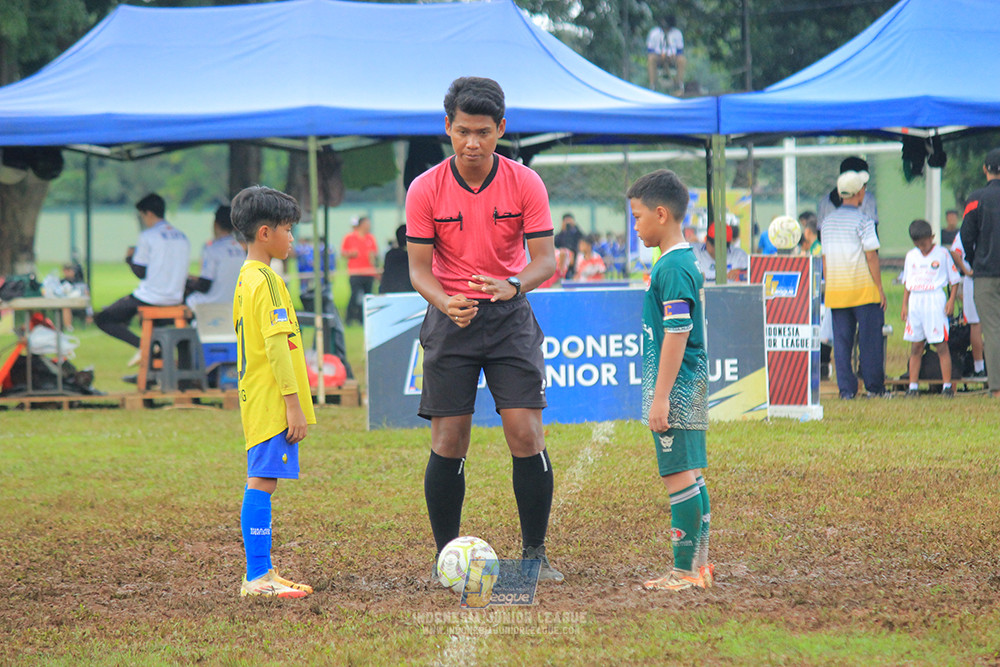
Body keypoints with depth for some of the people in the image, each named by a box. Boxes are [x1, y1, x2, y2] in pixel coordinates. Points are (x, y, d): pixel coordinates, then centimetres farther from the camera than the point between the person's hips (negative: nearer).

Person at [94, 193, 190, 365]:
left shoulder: (148, 236, -11)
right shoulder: (182, 236, 9)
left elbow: (141, 272, -11)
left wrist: (130, 257, 10)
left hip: (151, 297, -8)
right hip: (175, 298, 8)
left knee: (102, 319, 2)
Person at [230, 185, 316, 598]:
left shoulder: (246, 279, 16)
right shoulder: (266, 281, -15)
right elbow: (277, 347, -19)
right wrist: (294, 403, -19)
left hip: (258, 402, 10)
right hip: (273, 402, -10)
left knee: (261, 483, 10)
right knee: (262, 482, -10)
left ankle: (261, 573, 13)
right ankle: (256, 577, -12)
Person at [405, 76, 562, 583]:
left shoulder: (525, 184, -7)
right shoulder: (425, 190, -7)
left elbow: (545, 259, -8)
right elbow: (419, 268, -6)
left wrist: (511, 286, -30)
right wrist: (446, 303, -27)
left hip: (509, 315, 0)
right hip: (451, 319, 0)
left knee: (526, 435, -8)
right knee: (448, 442, -3)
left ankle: (535, 554, 3)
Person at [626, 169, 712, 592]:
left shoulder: (671, 268, -16)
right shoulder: (687, 262, 14)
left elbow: (676, 335, -20)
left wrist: (661, 397, -20)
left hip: (676, 389, -10)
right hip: (690, 389, 10)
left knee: (679, 477, -7)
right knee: (691, 477, 13)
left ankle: (684, 570, -5)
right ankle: (699, 565, 18)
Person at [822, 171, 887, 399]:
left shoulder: (828, 222, 8)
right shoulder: (862, 221, -9)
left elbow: (825, 258, 11)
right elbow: (871, 256, -11)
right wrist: (879, 288, -6)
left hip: (835, 289, 5)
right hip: (863, 289, -5)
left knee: (841, 341, 5)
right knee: (869, 339, 2)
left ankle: (846, 388, 1)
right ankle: (874, 386, 4)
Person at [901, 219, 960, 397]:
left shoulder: (942, 254, 1)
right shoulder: (911, 256, 14)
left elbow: (954, 280, 4)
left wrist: (951, 301, -7)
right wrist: (904, 305, 11)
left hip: (935, 300, -5)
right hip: (915, 301, 5)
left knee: (941, 345, -6)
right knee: (915, 347, 6)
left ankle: (947, 385, -4)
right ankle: (913, 386, 9)